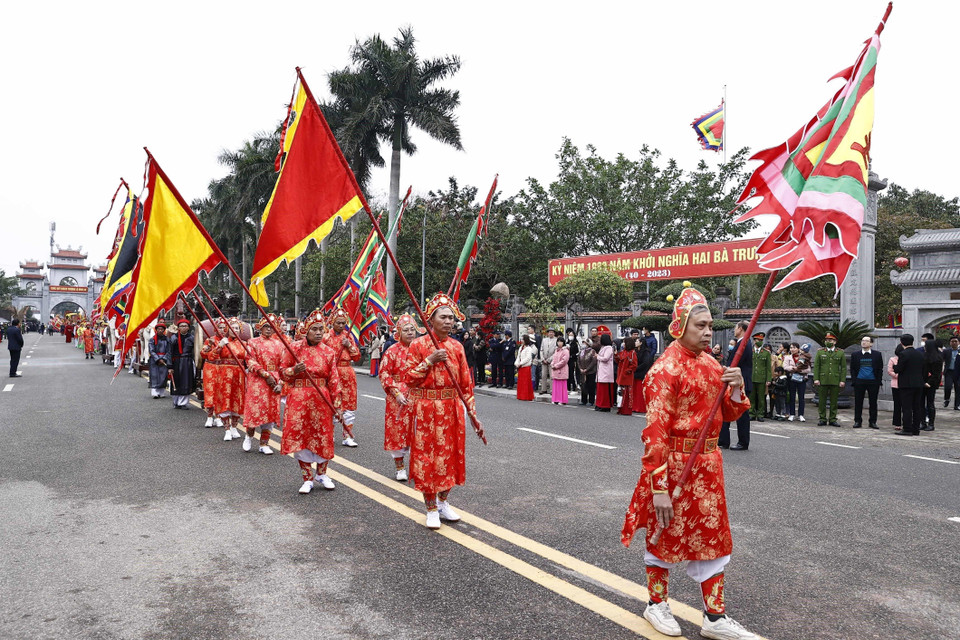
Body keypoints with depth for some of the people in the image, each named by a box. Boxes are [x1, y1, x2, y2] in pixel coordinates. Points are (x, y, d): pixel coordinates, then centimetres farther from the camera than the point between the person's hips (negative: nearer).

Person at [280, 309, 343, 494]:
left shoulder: (329, 352, 1)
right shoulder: (294, 348, -1)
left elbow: (334, 380, 1)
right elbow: (282, 371, 4)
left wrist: (337, 405, -3)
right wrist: (294, 370, -18)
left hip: (322, 399, 1)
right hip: (298, 398, -1)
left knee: (323, 437, 7)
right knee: (300, 436, 1)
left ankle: (321, 474, 29)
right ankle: (307, 479, 16)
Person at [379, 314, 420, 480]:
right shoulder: (393, 351, -4)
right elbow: (384, 374, -5)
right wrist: (396, 393, -13)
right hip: (398, 398, -2)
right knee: (398, 430, 3)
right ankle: (399, 466, 17)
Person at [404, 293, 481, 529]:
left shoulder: (456, 347, 4)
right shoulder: (418, 345, -5)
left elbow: (466, 383, 6)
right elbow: (410, 379, -9)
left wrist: (473, 414, 3)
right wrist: (430, 361, -20)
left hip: (452, 410, 4)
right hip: (427, 410, -3)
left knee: (450, 455, 11)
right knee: (427, 457, 2)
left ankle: (443, 503, 30)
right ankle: (431, 509, 17)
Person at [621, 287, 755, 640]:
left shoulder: (710, 363, 6)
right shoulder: (666, 369, -18)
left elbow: (728, 414, 14)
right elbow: (656, 432, -21)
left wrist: (736, 390, -8)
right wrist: (659, 488, -23)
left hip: (707, 463, 7)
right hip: (674, 464, -7)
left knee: (711, 535, 13)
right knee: (665, 534, 10)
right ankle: (656, 604, 31)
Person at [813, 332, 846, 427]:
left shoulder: (840, 353, 7)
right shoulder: (820, 352, 7)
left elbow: (844, 368, 5)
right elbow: (816, 366, 4)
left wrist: (842, 380, -3)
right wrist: (816, 379, -5)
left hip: (835, 381, 0)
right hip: (823, 381, 0)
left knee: (834, 401, 4)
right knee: (822, 401, 3)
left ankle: (833, 420, 11)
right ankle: (822, 419, 10)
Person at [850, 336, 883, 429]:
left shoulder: (877, 355, 6)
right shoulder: (855, 355, 8)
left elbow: (880, 369, 6)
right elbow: (852, 369, 8)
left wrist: (879, 382, -2)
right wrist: (854, 381, -2)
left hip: (873, 382, 0)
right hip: (859, 382, 0)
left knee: (873, 403, 4)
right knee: (858, 403, 3)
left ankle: (872, 422, 13)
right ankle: (857, 421, 10)